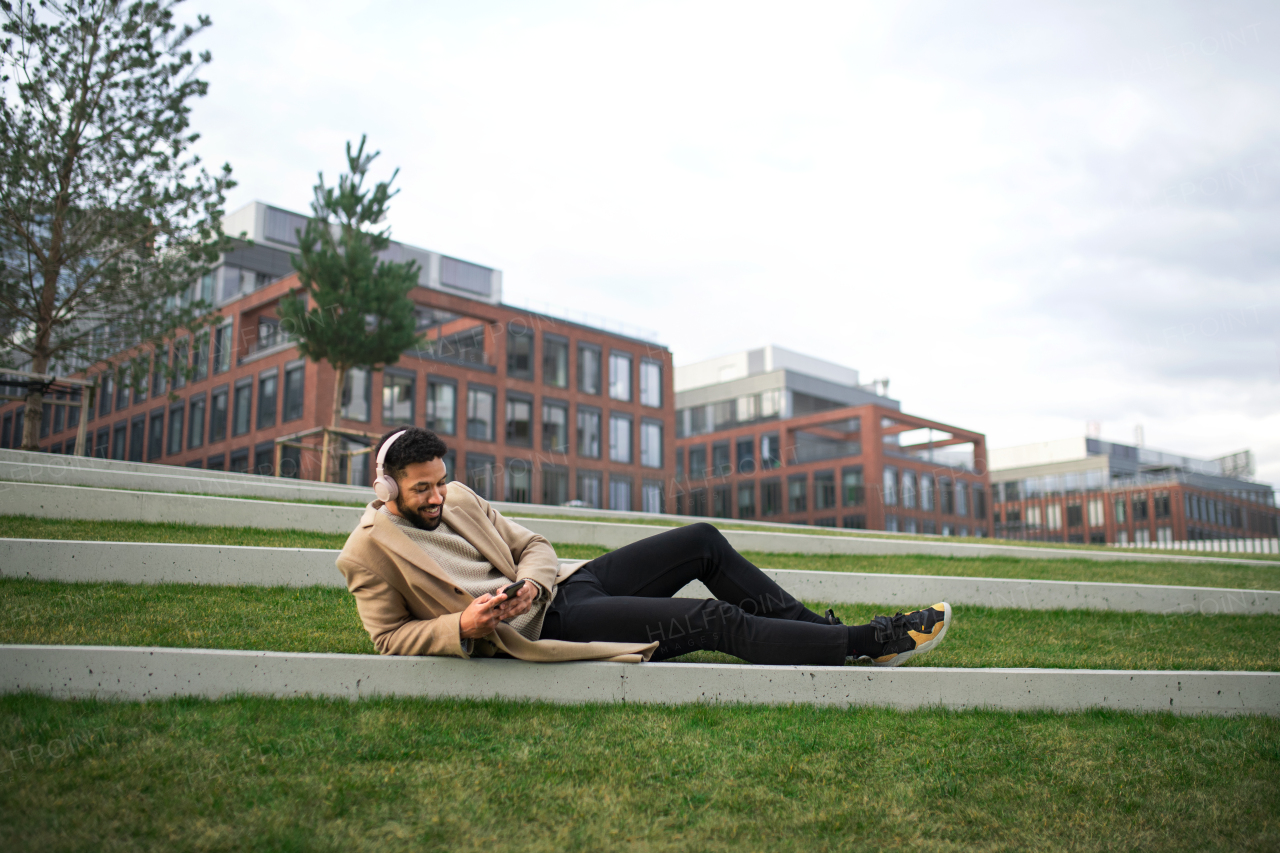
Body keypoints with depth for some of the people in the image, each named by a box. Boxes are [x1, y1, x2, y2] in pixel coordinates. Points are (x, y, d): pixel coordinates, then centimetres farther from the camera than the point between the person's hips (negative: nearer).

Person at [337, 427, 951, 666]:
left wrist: (530, 583, -11)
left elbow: (532, 545, 13)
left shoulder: (457, 498, 11)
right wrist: (463, 626, -22)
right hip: (547, 626, -8)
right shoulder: (370, 550, -6)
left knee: (702, 541, 0)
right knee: (715, 620, -17)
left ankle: (820, 628, 10)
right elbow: (390, 636, -5)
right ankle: (865, 641, -7)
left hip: (564, 583, 8)